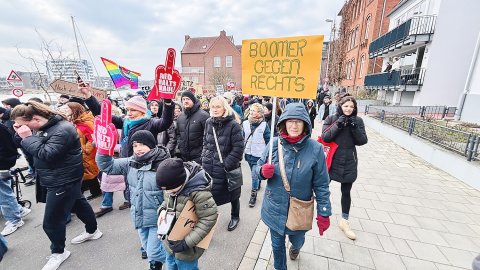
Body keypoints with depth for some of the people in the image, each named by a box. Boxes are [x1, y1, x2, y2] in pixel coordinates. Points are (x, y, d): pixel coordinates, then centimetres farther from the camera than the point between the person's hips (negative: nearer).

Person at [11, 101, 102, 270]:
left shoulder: (62, 130, -24)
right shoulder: (46, 128, 7)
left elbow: (46, 155, -28)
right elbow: (35, 149, 10)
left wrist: (28, 137, -21)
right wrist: (21, 134, -6)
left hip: (63, 182, -10)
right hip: (61, 180, 10)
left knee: (51, 221, 2)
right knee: (78, 204, 23)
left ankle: (58, 252, 25)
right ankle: (93, 231, 42)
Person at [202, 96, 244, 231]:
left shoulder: (233, 124, -16)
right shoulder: (209, 122, 3)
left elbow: (238, 148, -17)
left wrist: (227, 164, -16)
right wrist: (204, 157, 5)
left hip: (228, 168, -4)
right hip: (210, 167, 5)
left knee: (233, 194, 16)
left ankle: (235, 217, 43)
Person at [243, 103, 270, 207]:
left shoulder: (264, 125, -10)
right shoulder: (245, 123, 0)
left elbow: (268, 140, -4)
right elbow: (243, 138, 10)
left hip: (259, 154, -4)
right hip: (248, 153, 4)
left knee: (255, 174, -4)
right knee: (254, 172, 20)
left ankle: (253, 193, 10)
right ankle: (258, 184, 43)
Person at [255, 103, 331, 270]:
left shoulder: (315, 149, -16)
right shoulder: (274, 143, -13)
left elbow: (321, 184, -9)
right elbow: (257, 167, -1)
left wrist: (324, 213, -5)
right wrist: (263, 171, -23)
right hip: (274, 209, 1)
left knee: (297, 240, 26)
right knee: (277, 245, 20)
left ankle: (295, 247, 65)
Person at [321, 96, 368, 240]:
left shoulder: (358, 121, 1)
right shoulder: (331, 118, -4)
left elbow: (363, 141, -2)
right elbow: (325, 137, -13)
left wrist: (355, 128, -17)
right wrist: (338, 125, -21)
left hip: (349, 162, 2)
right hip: (331, 160, -2)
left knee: (346, 192, 13)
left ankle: (344, 221, 30)